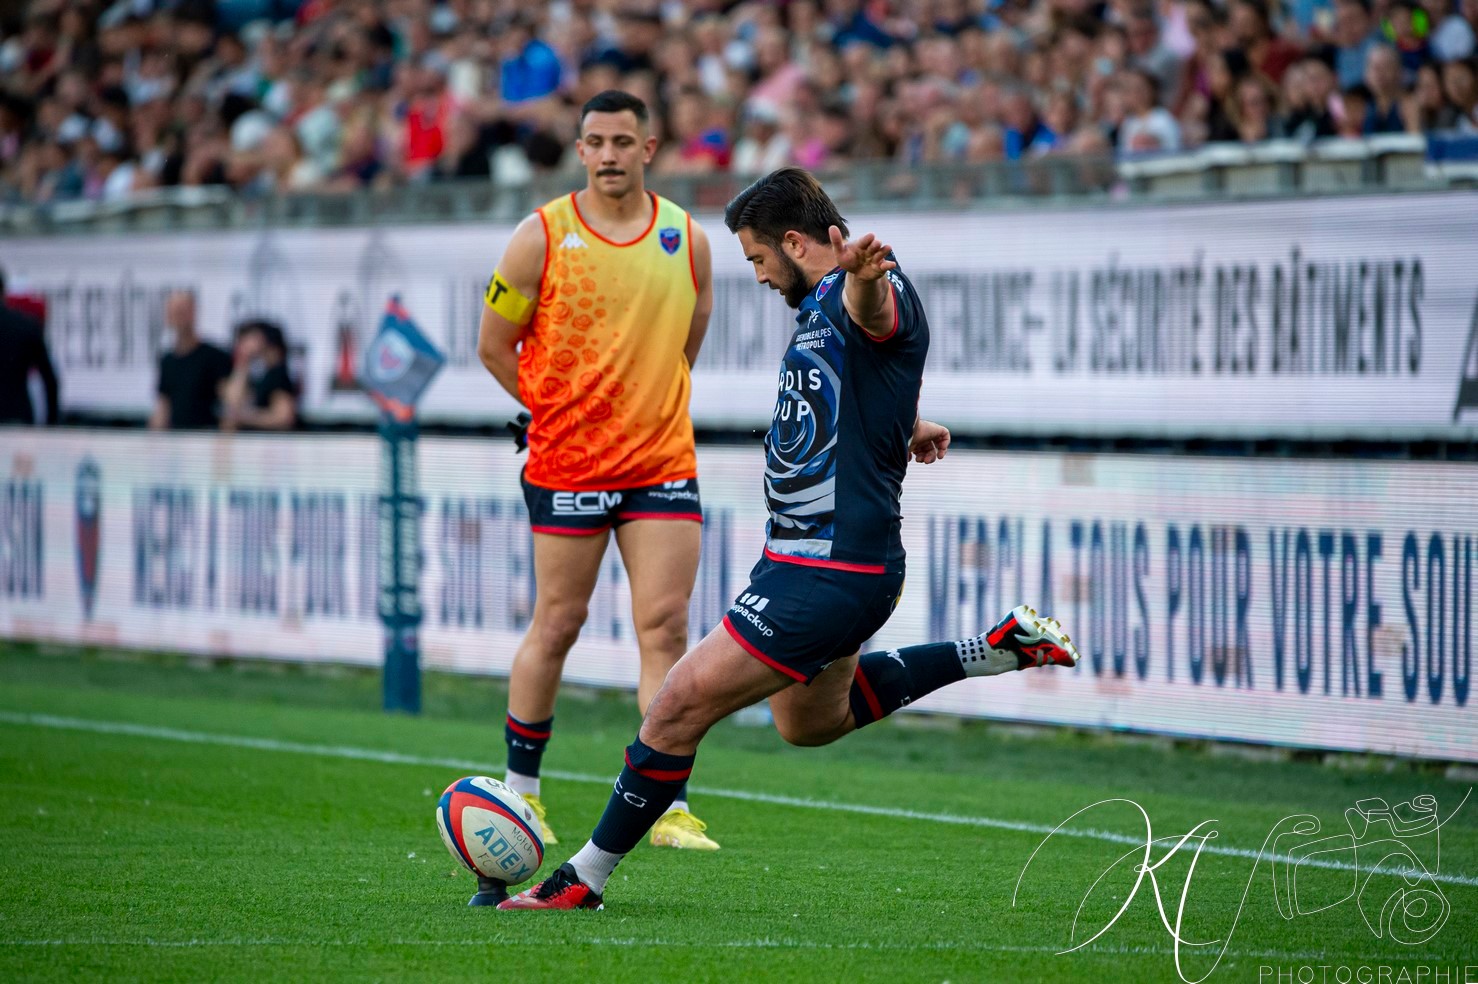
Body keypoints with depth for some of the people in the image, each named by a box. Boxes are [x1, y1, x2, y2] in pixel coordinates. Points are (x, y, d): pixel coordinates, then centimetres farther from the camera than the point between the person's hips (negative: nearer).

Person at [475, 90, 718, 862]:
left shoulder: (687, 239, 4)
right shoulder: (542, 237, -4)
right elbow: (494, 344, 4)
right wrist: (561, 411, 5)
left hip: (663, 462, 2)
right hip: (566, 466, -2)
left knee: (665, 626, -5)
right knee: (557, 626, 3)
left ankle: (670, 806, -5)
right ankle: (521, 790, 19)